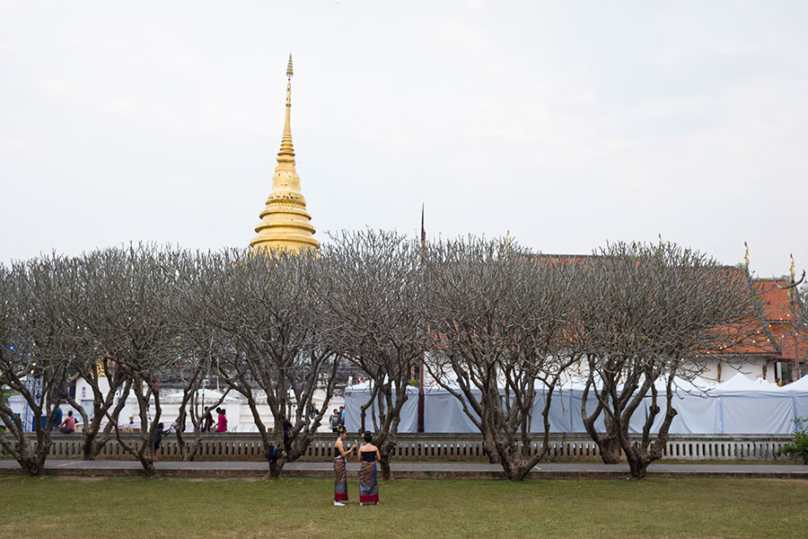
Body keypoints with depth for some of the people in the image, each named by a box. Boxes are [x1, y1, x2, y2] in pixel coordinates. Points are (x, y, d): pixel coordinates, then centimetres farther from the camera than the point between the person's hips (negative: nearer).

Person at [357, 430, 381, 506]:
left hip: (364, 466, -1)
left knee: (363, 483, 7)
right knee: (374, 483, 13)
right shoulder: (375, 448, -4)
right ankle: (376, 501, 19)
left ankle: (362, 502, 3)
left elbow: (359, 459, -2)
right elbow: (379, 458, 0)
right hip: (372, 466, 1)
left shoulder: (361, 448, -7)